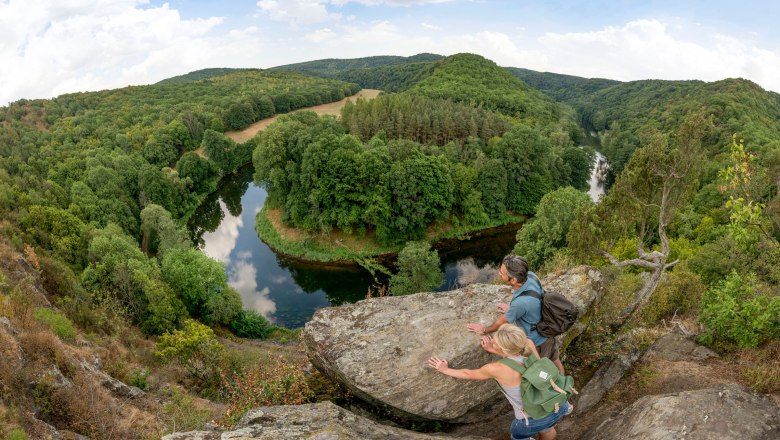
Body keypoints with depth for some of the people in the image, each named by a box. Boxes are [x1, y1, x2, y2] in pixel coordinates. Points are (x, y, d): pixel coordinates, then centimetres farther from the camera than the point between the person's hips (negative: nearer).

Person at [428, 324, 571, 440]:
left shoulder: (496, 369, -29)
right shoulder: (528, 344, -21)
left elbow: (469, 374, -8)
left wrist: (445, 369, 6)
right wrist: (494, 350, -4)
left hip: (534, 419, -4)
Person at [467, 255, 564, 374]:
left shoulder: (520, 303, -42)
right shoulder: (531, 275, -22)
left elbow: (501, 323, -20)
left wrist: (484, 330, -1)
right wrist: (512, 310, 15)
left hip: (537, 341, -7)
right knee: (554, 360, 31)